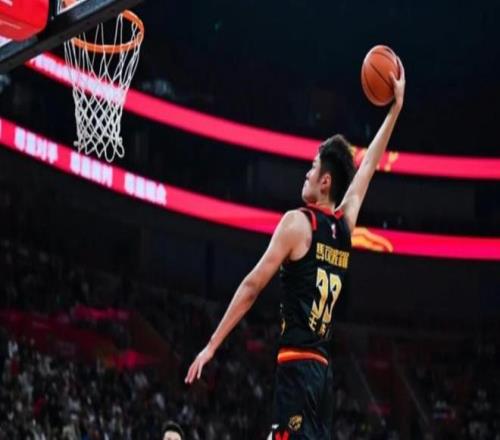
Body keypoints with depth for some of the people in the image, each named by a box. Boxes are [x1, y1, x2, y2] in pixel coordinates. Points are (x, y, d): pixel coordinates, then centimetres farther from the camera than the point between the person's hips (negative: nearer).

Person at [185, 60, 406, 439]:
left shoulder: (297, 223, -5)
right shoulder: (346, 226, 13)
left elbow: (252, 286, -6)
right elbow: (369, 166, 28)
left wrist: (212, 345, -3)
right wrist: (395, 108, 36)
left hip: (297, 364, -7)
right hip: (324, 368, 7)